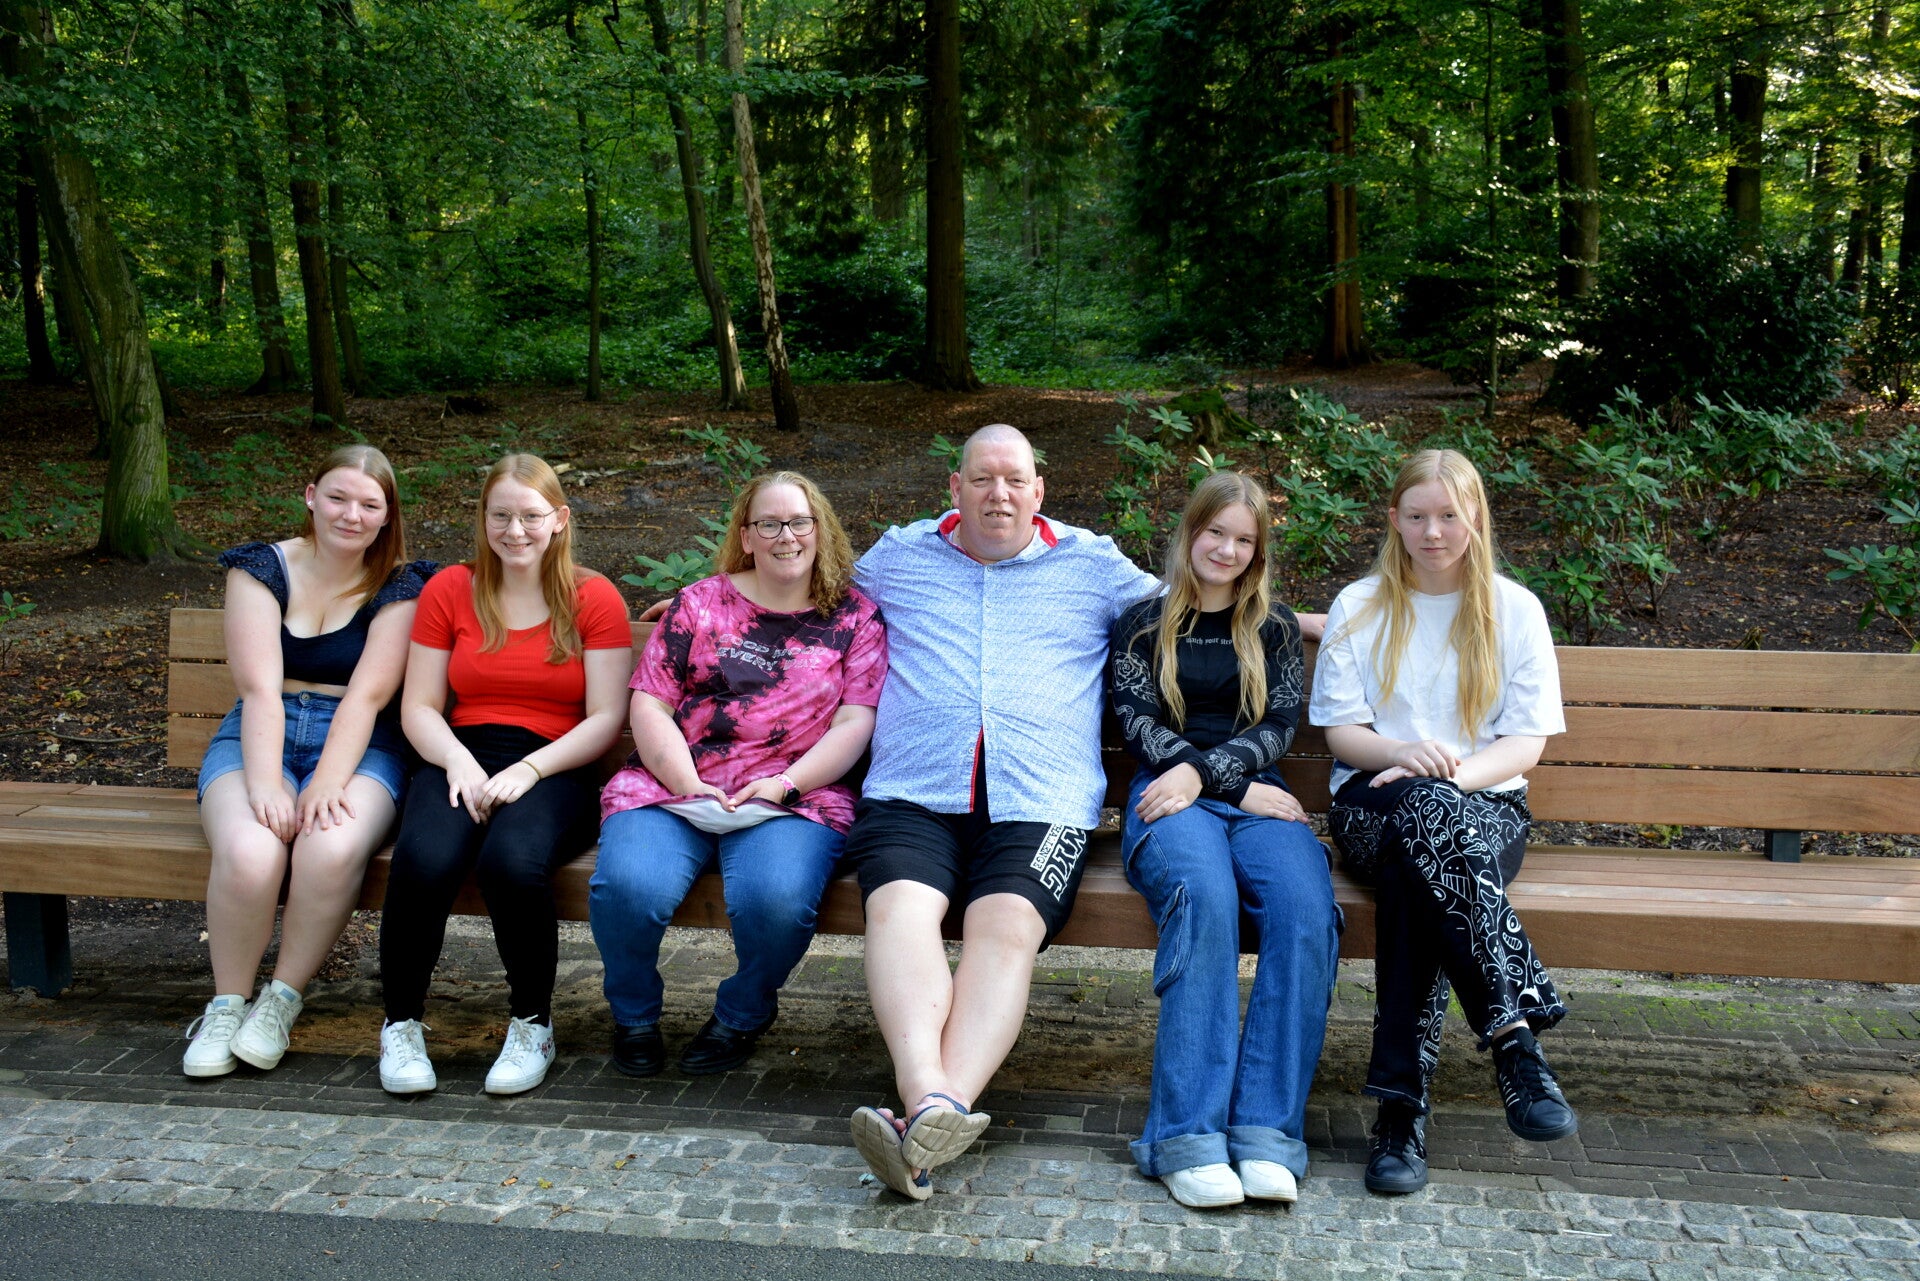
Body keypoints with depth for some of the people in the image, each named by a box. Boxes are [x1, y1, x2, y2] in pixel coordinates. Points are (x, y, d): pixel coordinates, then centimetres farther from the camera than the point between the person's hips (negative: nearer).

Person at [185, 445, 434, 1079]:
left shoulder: (400, 585, 3)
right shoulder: (262, 568, 5)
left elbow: (366, 696, -8)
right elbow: (259, 688, -7)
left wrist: (326, 784, -22)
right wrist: (265, 784, -22)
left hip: (358, 745, -1)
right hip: (261, 737, 1)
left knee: (333, 849, -34)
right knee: (248, 853, -32)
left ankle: (282, 1001, -10)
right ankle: (227, 1004, -6)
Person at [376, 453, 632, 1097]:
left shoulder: (594, 598, 6)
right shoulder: (449, 590, 12)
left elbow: (605, 719, -1)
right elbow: (418, 707, 9)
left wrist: (528, 769, -15)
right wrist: (459, 761, -12)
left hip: (555, 769, -2)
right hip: (462, 760, 2)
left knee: (513, 862, -35)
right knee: (423, 861, -31)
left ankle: (532, 1025, -9)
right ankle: (402, 1024, -7)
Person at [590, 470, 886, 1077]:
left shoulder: (854, 616, 12)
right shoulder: (700, 603, 14)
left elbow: (855, 722, 2)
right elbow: (649, 706, 7)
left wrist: (784, 784, -12)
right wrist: (688, 784, -9)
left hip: (794, 795, -1)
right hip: (671, 786, 1)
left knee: (777, 900, -33)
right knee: (628, 887, -29)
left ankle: (743, 1013, 3)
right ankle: (634, 1015, 4)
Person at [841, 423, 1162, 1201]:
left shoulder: (1094, 567, 22)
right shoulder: (896, 558, 24)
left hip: (1038, 804, -1)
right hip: (911, 796, 1)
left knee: (1007, 924, -30)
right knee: (900, 905, -31)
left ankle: (940, 1112, -46)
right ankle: (929, 1102, -47)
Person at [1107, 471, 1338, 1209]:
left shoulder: (1275, 628, 21)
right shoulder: (1142, 624, 17)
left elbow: (1279, 728, 9)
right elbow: (1139, 724, 5)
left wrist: (1201, 773, -10)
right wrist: (1240, 791, -7)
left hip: (1254, 794, 2)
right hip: (1169, 795, -2)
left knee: (1305, 906, -32)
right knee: (1205, 898, -36)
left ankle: (1266, 1127, -34)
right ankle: (1191, 1134, -39)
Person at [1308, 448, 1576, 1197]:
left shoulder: (1514, 610, 13)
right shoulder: (1359, 608, 14)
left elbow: (1527, 742, 4)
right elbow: (1341, 732, 7)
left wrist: (1455, 773, -16)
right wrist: (1403, 753, -16)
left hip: (1486, 803, 0)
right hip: (1376, 797, 0)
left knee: (1418, 860, -38)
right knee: (1424, 818, -40)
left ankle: (1402, 1103, -42)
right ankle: (1515, 1033, -46)